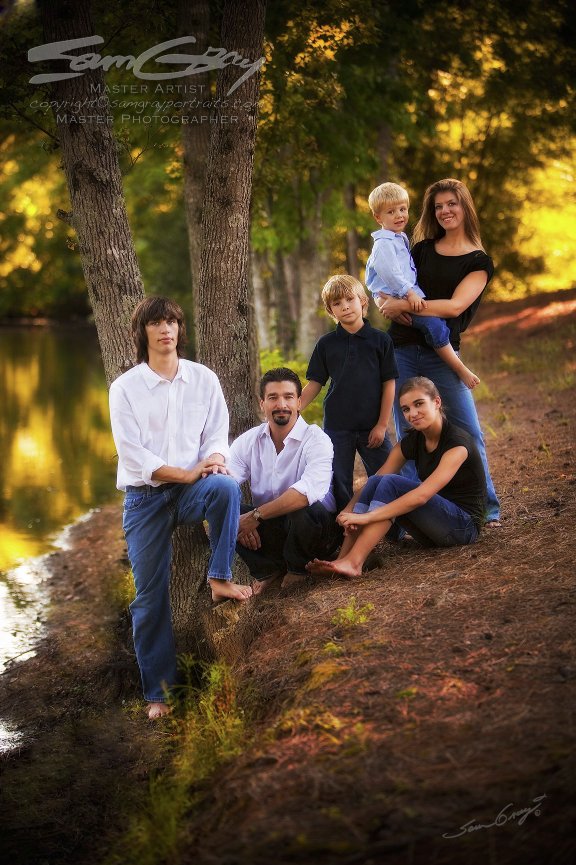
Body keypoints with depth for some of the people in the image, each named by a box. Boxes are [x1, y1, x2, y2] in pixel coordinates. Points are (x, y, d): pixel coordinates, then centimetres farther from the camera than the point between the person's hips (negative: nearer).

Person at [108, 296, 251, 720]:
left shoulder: (204, 379, 5)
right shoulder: (125, 387, -2)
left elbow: (218, 432, 2)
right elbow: (132, 453, -10)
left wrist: (214, 459, -21)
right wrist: (184, 474, -20)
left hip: (193, 487, 1)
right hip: (145, 496, -1)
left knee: (227, 486, -35)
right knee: (151, 596, -1)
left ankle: (220, 578, -21)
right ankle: (158, 692, 10)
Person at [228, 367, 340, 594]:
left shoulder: (316, 440, -14)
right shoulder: (248, 441, 2)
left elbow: (308, 492, -31)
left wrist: (255, 516, -32)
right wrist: (237, 521, -31)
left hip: (318, 526, -4)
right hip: (266, 528, 4)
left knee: (302, 510, -37)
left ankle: (296, 569, -4)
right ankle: (266, 569, 1)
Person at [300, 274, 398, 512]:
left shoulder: (380, 340, 0)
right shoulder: (326, 344, 5)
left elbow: (389, 384, 0)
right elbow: (314, 385, 6)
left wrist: (382, 424, -5)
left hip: (372, 427, -1)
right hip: (337, 427, 1)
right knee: (339, 487, 4)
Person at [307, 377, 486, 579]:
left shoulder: (457, 442, -19)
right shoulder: (412, 441, 4)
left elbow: (422, 495, -31)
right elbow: (374, 482, -5)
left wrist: (367, 517, -36)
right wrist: (349, 512, -25)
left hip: (464, 525, -7)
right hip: (434, 526, 7)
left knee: (392, 483, -26)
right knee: (375, 481, -15)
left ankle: (353, 562, -34)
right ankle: (343, 558, -27)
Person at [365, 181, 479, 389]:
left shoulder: (401, 239, 20)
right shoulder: (384, 243, -13)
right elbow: (390, 273, -25)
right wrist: (409, 293, -27)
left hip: (408, 296, 11)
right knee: (434, 324, -23)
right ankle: (461, 370, -19)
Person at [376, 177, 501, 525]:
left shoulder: (479, 262, 1)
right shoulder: (421, 250, 12)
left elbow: (455, 306, -14)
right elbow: (383, 290, 12)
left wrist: (404, 305, -16)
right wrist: (390, 306, -11)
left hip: (442, 355, -3)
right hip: (403, 352, 3)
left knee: (470, 433, -3)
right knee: (408, 437, 4)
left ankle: (488, 509, 9)